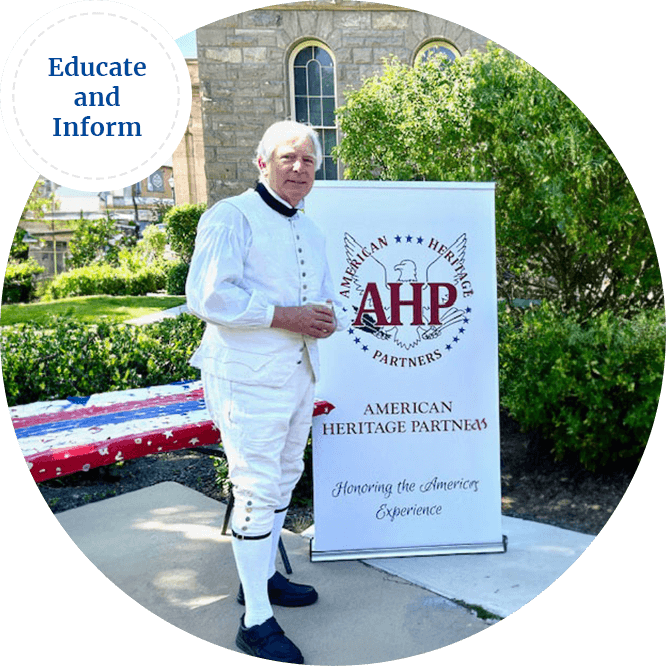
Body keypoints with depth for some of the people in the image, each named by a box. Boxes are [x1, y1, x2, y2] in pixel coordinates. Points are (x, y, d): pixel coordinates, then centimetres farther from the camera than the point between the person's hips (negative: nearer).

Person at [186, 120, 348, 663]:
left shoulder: (311, 232, 17)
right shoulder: (231, 216, -9)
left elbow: (328, 297, 22)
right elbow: (207, 295, -21)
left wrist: (329, 318, -3)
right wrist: (284, 315, -21)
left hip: (299, 374, 9)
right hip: (248, 378, -8)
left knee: (285, 479, 18)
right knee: (258, 489, -5)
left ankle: (263, 576, 37)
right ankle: (256, 621, 9)